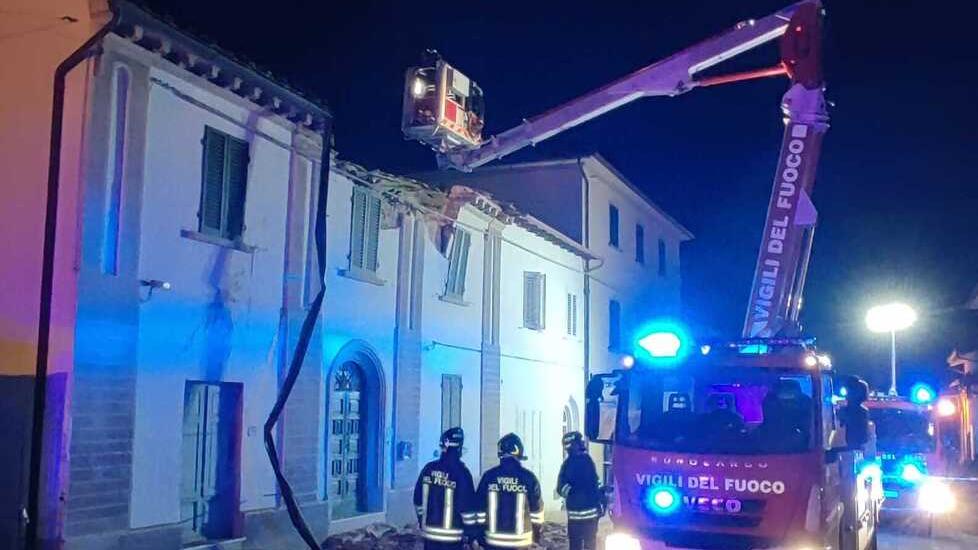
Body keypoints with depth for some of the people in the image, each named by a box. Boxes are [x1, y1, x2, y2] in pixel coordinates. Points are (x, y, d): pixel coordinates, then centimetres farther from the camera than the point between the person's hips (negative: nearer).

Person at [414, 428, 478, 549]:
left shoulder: (429, 469, 1)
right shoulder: (461, 472, -14)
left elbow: (418, 499, 9)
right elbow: (467, 506, -14)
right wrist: (473, 534, -6)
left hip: (430, 532, 5)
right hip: (452, 535, -5)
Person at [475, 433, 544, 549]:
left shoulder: (489, 476, -4)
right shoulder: (528, 477, -6)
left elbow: (479, 507, 0)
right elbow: (536, 507, 2)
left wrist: (479, 533, 11)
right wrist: (537, 531, 15)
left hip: (493, 540, 1)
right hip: (520, 540, -1)